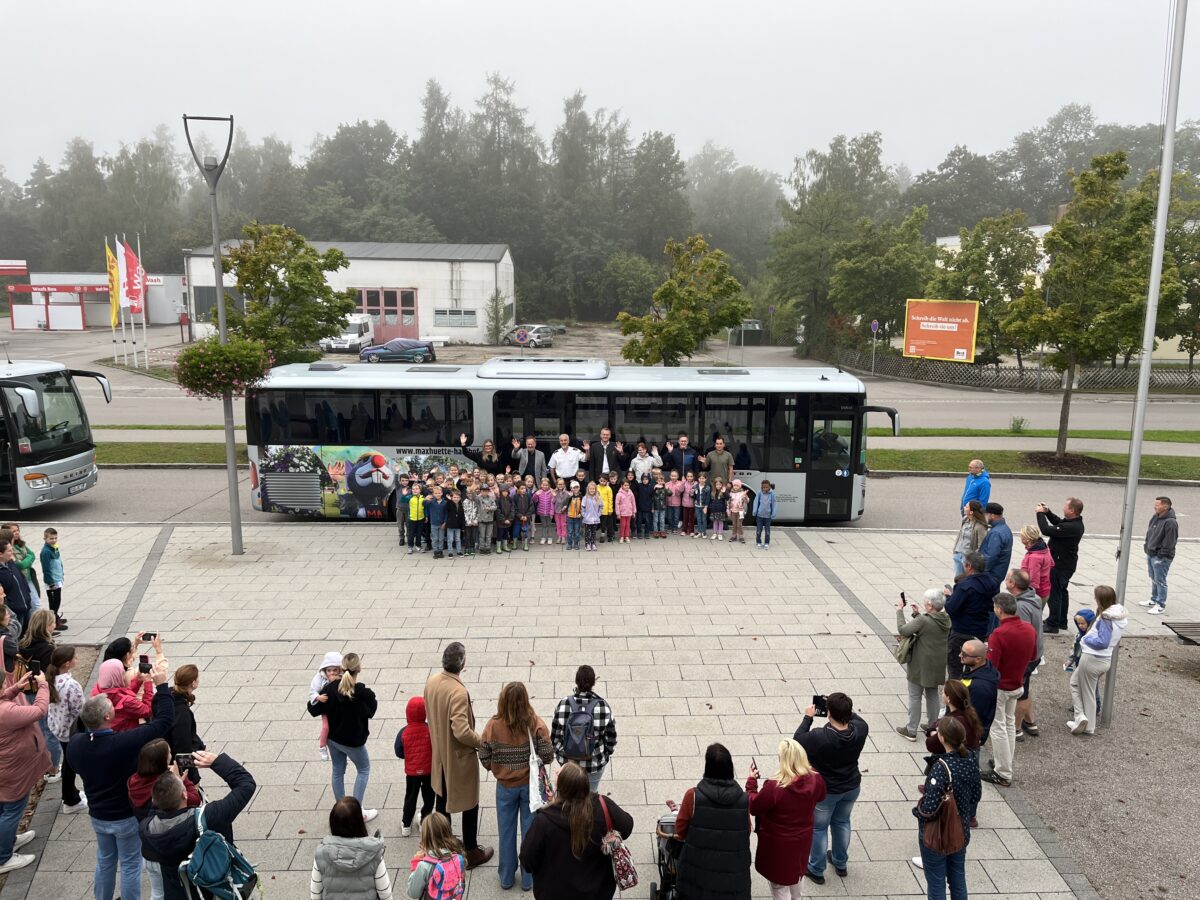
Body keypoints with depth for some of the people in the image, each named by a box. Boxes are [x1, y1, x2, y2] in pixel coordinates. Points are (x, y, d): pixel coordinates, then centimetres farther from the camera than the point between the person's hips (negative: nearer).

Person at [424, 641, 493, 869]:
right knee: (469, 804, 12)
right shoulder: (458, 691, -32)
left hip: (440, 752, 7)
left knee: (443, 798, 24)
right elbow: (462, 731, -33)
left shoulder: (432, 681, -8)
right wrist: (482, 741, -16)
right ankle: (472, 852, 25)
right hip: (460, 756, -7)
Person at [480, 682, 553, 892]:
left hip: (505, 786, 1)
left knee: (506, 832, 19)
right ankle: (529, 879, 29)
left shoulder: (493, 725, -18)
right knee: (530, 831, 16)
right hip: (531, 785, -1)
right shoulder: (536, 724, -21)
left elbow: (484, 759, -10)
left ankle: (506, 878, 34)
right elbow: (547, 756, -17)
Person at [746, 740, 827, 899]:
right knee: (794, 874, 33)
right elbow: (820, 797, 5)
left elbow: (753, 807, -19)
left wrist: (751, 780, -9)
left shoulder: (774, 787, -35)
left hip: (778, 843, -5)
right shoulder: (815, 780, -19)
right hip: (802, 838, 5)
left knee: (779, 884, 16)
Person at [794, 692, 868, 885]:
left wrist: (808, 718, -9)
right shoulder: (860, 729, -24)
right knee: (842, 822, 28)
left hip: (825, 790, -4)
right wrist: (844, 709, 1)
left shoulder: (819, 737, -36)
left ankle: (816, 870, 35)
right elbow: (856, 718, 2)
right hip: (852, 787, 5)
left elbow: (798, 741, -16)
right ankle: (841, 863, 47)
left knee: (818, 828, 18)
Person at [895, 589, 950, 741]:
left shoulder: (923, 621, -27)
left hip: (921, 665, -7)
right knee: (932, 694, 22)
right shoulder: (946, 619, -3)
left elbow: (903, 630, -21)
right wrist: (917, 614, 6)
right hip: (938, 665, 7)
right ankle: (932, 726, 34)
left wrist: (900, 610, -13)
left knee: (914, 696, 6)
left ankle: (911, 730, 14)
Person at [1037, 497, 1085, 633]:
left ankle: (1053, 624, 7)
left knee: (1053, 592, -1)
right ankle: (1061, 621, 35)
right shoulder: (1075, 523, 1)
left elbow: (1047, 530, -31)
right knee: (1062, 591, 21)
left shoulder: (1071, 527, -31)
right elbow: (1058, 522, 20)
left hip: (1060, 565, -10)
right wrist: (1047, 512, 7)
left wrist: (1040, 513, -18)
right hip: (1066, 563, 10)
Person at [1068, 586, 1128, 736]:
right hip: (1106, 660, 9)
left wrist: (1086, 639, -12)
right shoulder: (1121, 615, 5)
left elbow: (1103, 642, -27)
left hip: (1092, 659, -9)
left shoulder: (1106, 618, -21)